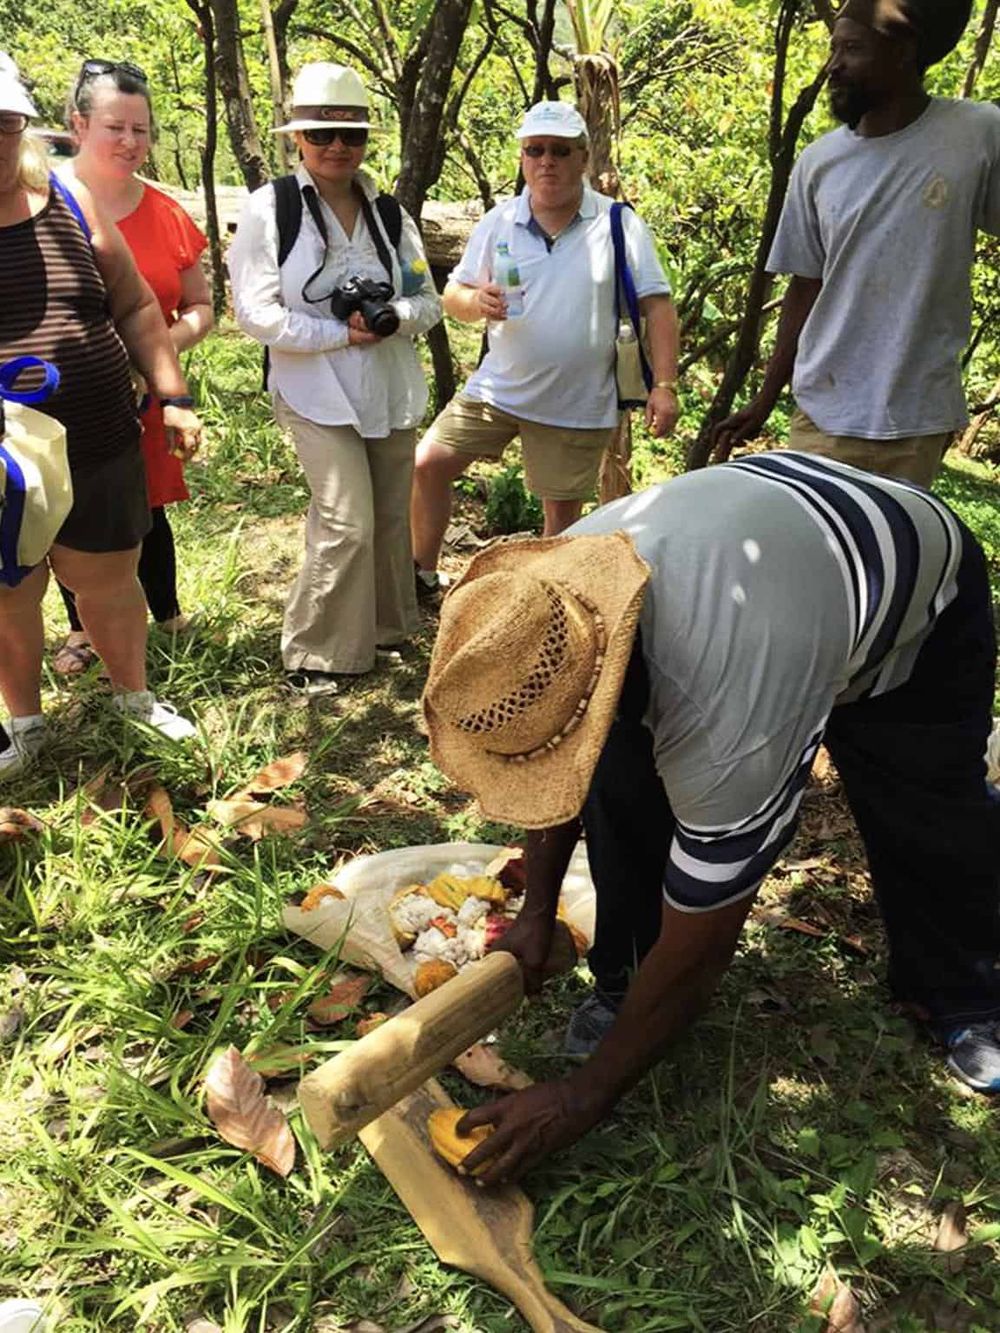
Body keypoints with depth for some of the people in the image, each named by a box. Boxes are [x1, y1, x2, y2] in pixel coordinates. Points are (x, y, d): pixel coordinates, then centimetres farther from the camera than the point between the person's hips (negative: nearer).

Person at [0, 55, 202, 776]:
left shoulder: (72, 204, 4)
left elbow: (136, 307, 11)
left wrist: (173, 396, 5)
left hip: (102, 452, 2)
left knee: (111, 586, 15)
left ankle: (135, 695, 39)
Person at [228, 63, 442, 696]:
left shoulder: (390, 212, 8)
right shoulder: (269, 209, -5)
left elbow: (429, 301, 8)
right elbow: (256, 312, -10)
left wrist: (393, 318, -15)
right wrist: (342, 334, -16)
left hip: (391, 389, 5)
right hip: (316, 394, -5)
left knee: (391, 518, 12)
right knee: (348, 525, -12)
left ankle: (387, 628, 32)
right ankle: (316, 654, 6)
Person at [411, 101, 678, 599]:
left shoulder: (618, 224, -5)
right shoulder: (498, 223, 1)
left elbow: (657, 305, -6)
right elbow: (453, 296, 4)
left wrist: (664, 385, -15)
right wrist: (477, 302, -20)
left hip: (579, 404, -2)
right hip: (498, 387, 3)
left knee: (563, 512, 9)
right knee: (428, 464, -2)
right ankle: (423, 574, 17)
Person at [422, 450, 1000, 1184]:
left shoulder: (727, 719, -47)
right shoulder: (549, 595, -29)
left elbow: (696, 950, -33)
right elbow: (554, 747, -8)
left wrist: (584, 1096, -22)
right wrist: (538, 908, -4)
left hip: (920, 578, -4)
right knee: (625, 779, -12)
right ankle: (627, 979, 7)